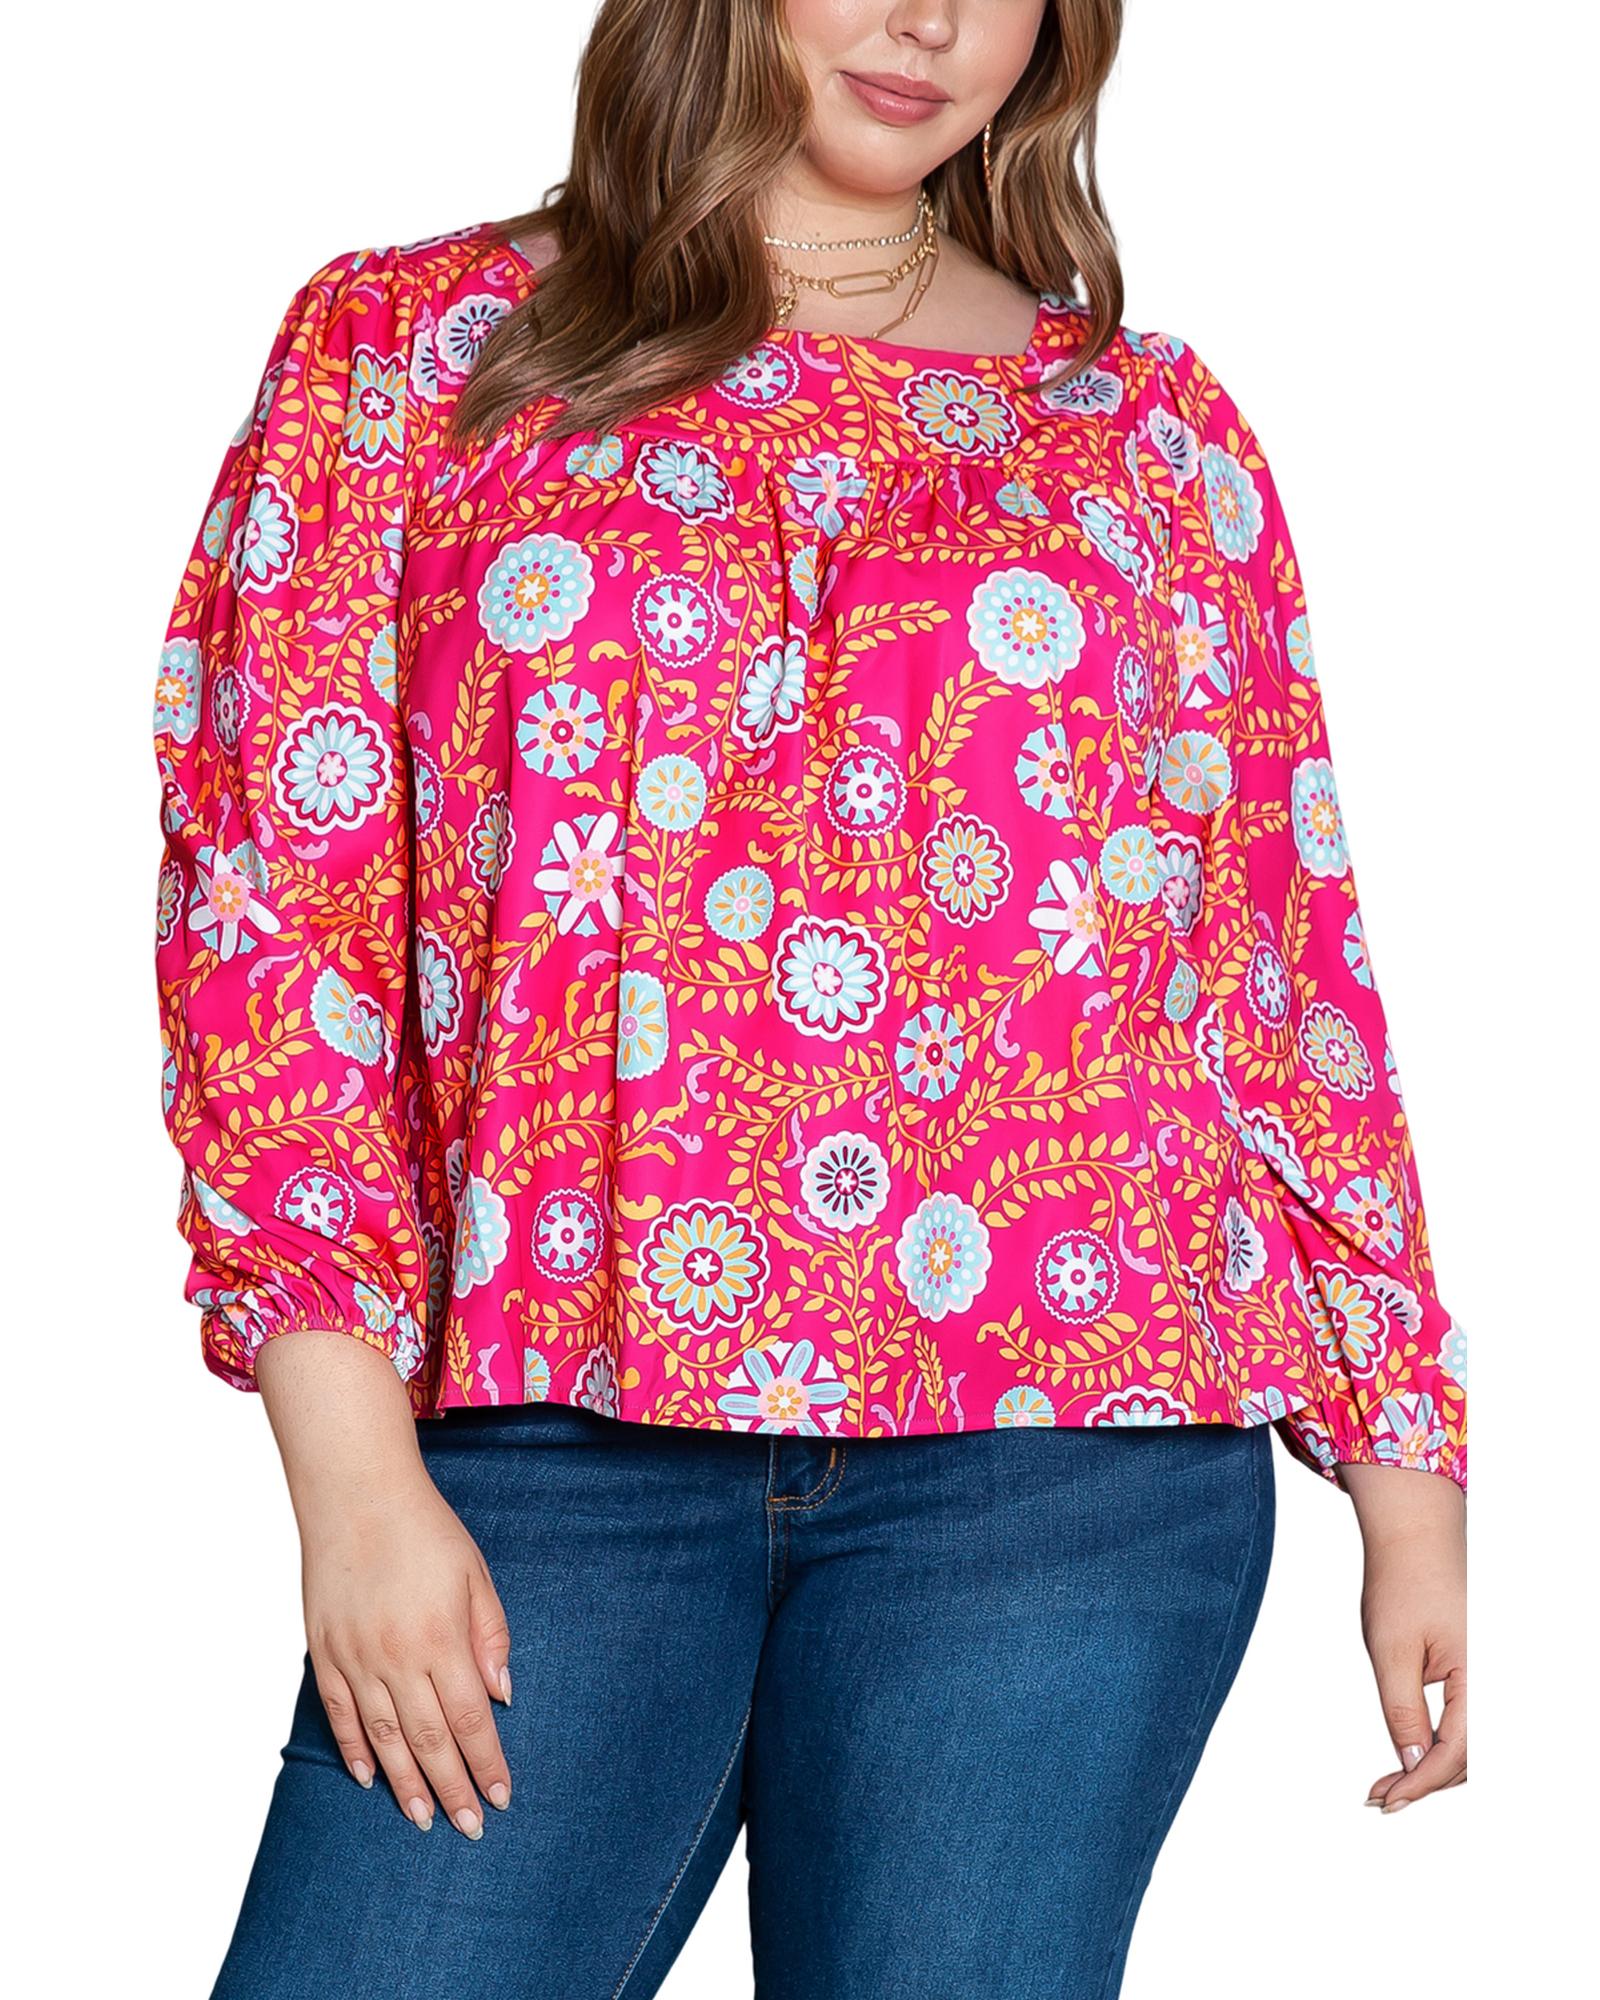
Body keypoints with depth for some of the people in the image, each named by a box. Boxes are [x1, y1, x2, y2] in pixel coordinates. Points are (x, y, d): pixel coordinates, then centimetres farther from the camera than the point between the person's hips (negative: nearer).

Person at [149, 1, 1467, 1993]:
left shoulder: (1148, 429, 14)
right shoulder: (406, 341, 10)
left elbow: (1288, 960, 14)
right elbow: (269, 893, 3)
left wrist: (1410, 1457, 10)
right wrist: (351, 1459, -6)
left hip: (1061, 1445, 1)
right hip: (556, 1419, 0)